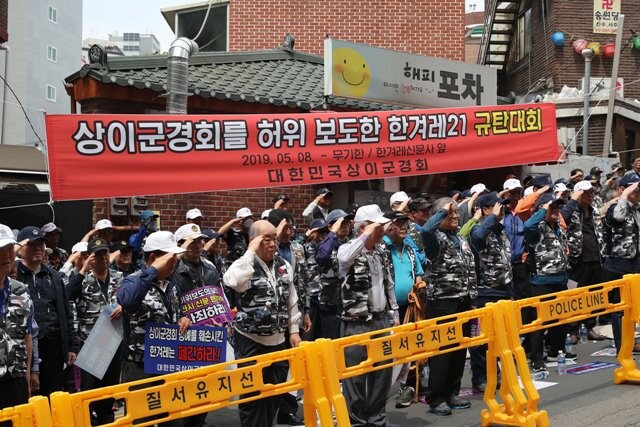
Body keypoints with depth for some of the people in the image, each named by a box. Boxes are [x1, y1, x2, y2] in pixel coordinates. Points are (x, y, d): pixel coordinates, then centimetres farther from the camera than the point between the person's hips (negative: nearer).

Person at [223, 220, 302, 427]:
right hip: (250, 341, -5)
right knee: (251, 395, 2)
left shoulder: (284, 265, 5)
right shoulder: (244, 265, -12)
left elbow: (291, 300, 12)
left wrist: (294, 330, 9)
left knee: (275, 393, 14)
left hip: (278, 340, 5)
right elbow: (232, 281, -36)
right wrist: (250, 252, -28)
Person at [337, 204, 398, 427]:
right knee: (355, 375, 1)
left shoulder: (381, 251, 10)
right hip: (357, 323, -6)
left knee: (382, 372, 12)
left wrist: (395, 312, 16)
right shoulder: (348, 249, -11)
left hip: (381, 320, 6)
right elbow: (344, 259, -37)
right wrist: (366, 235, -29)